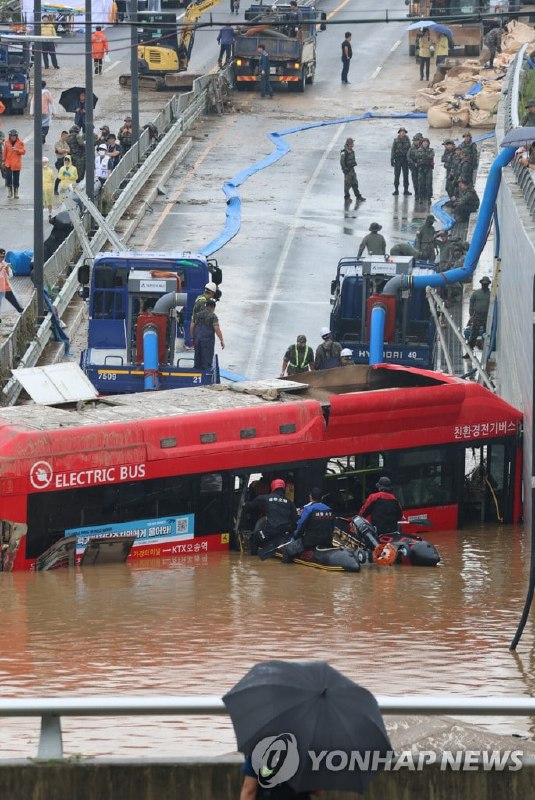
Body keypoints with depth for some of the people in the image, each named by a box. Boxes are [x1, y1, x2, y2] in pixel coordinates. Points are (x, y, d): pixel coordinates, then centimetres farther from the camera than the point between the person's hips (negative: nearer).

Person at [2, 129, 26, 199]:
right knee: (8, 177, -5)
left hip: (16, 164, -1)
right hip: (8, 164, 1)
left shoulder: (20, 142, -5)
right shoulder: (7, 142, 0)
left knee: (16, 179, 6)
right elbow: (4, 152, 8)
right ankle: (9, 191, 10)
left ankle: (16, 193, 18)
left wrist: (17, 150, -23)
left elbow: (24, 151, -5)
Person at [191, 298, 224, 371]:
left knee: (197, 359, 12)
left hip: (197, 339, 5)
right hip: (208, 340, -5)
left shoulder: (197, 315, 10)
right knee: (207, 359, -2)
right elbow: (217, 329, -14)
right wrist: (222, 341, -11)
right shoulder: (213, 316, -7)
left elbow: (192, 327, 11)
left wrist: (193, 339, 19)